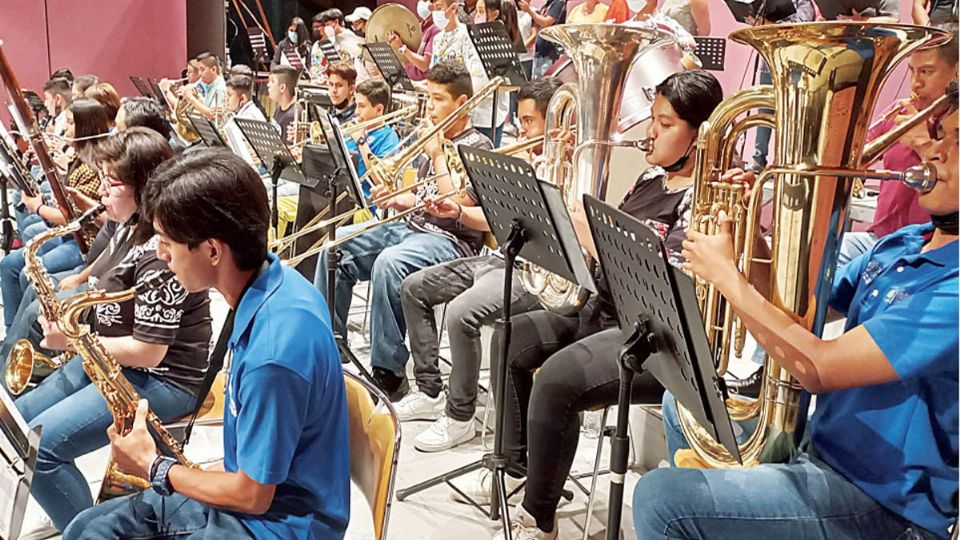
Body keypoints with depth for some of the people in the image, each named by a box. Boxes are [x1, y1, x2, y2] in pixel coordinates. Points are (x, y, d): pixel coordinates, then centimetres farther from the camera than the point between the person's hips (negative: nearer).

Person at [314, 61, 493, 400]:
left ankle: (389, 373, -27)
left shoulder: (478, 147, -6)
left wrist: (437, 156, -11)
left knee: (388, 262, -37)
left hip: (451, 239, -9)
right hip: (411, 227, 9)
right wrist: (396, 199, 2)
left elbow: (456, 204, -18)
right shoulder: (434, 141, 17)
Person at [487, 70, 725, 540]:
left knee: (557, 377, -29)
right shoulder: (651, 179, 11)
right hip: (605, 311, 10)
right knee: (510, 341, 6)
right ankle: (516, 465, 21)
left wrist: (595, 241, -22)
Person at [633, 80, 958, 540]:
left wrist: (726, 275, -20)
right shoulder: (902, 243, 4)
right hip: (820, 443, 9)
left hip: (880, 502, -9)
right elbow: (799, 308, 10)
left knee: (658, 500, -19)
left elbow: (818, 369, -31)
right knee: (682, 403, 21)